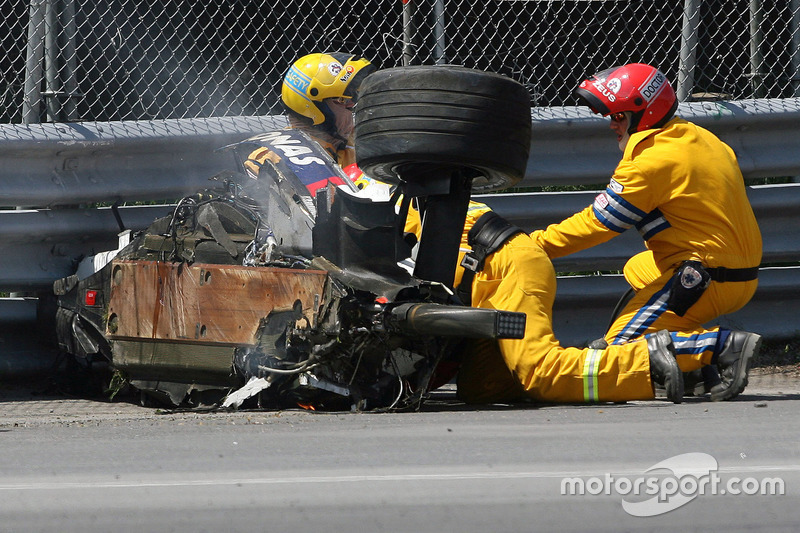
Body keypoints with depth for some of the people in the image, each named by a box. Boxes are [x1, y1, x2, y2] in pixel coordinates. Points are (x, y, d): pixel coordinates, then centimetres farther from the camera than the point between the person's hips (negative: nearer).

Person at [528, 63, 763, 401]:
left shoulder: (650, 164, -17)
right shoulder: (698, 138, 9)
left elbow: (597, 224, -11)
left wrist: (535, 245, -2)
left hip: (705, 280, -10)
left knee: (620, 347, -8)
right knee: (637, 269, 33)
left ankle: (726, 346, -18)